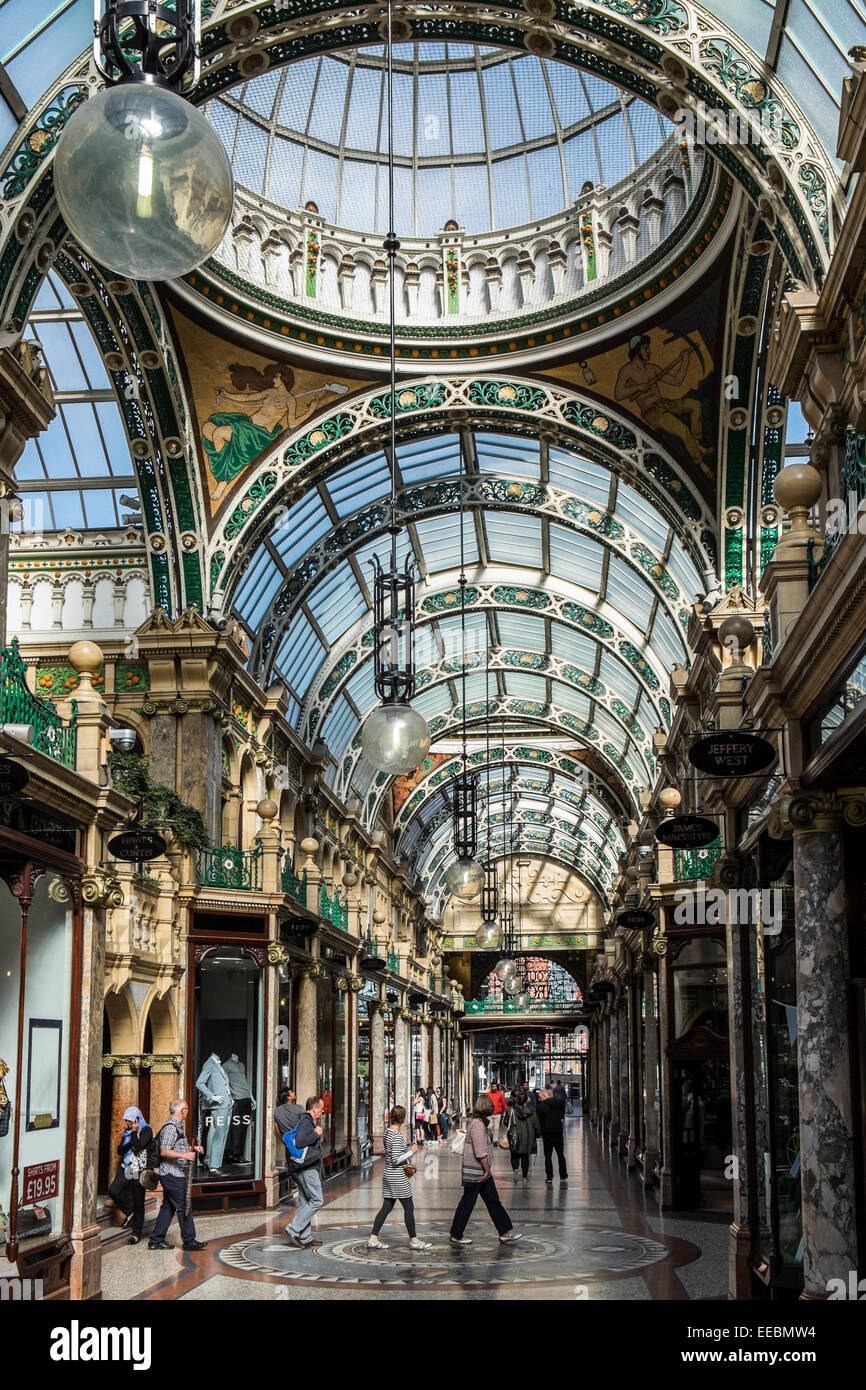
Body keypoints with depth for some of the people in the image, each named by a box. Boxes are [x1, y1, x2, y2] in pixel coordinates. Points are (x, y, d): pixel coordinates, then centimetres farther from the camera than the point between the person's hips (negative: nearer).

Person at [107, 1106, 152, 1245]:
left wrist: (134, 1131, -10)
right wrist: (129, 1143, -11)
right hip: (125, 1168, 6)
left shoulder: (146, 1130, -6)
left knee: (138, 1202, 0)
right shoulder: (126, 1132, 13)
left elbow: (138, 1146, -21)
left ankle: (137, 1233, 13)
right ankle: (129, 1213, 10)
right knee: (113, 1191, -15)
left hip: (139, 1171, -6)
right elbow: (120, 1150, 5)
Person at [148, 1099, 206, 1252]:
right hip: (172, 1174, -10)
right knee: (184, 1208, -5)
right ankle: (189, 1241, -1)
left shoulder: (177, 1126, 17)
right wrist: (184, 1155, -32)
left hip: (174, 1175, 10)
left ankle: (156, 1240, 16)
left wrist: (192, 1148, 17)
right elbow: (164, 1152, -23)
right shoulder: (171, 1127, -17)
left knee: (168, 1207, 13)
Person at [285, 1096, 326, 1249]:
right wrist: (316, 1133, -18)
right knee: (317, 1200, -9)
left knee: (306, 1202, 11)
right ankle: (293, 1229, -9)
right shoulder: (306, 1121, -14)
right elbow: (299, 1142, -27)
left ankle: (306, 1238, 13)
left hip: (306, 1169, 11)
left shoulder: (308, 1121, 18)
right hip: (307, 1169, -11)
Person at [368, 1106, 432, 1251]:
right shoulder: (397, 1136, -20)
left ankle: (373, 1239, 10)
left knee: (386, 1207, 11)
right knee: (409, 1208, 2)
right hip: (398, 1176, -9)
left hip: (388, 1174, 9)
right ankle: (414, 1240, 10)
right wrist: (411, 1152, -12)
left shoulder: (388, 1132, 7)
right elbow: (396, 1160, -21)